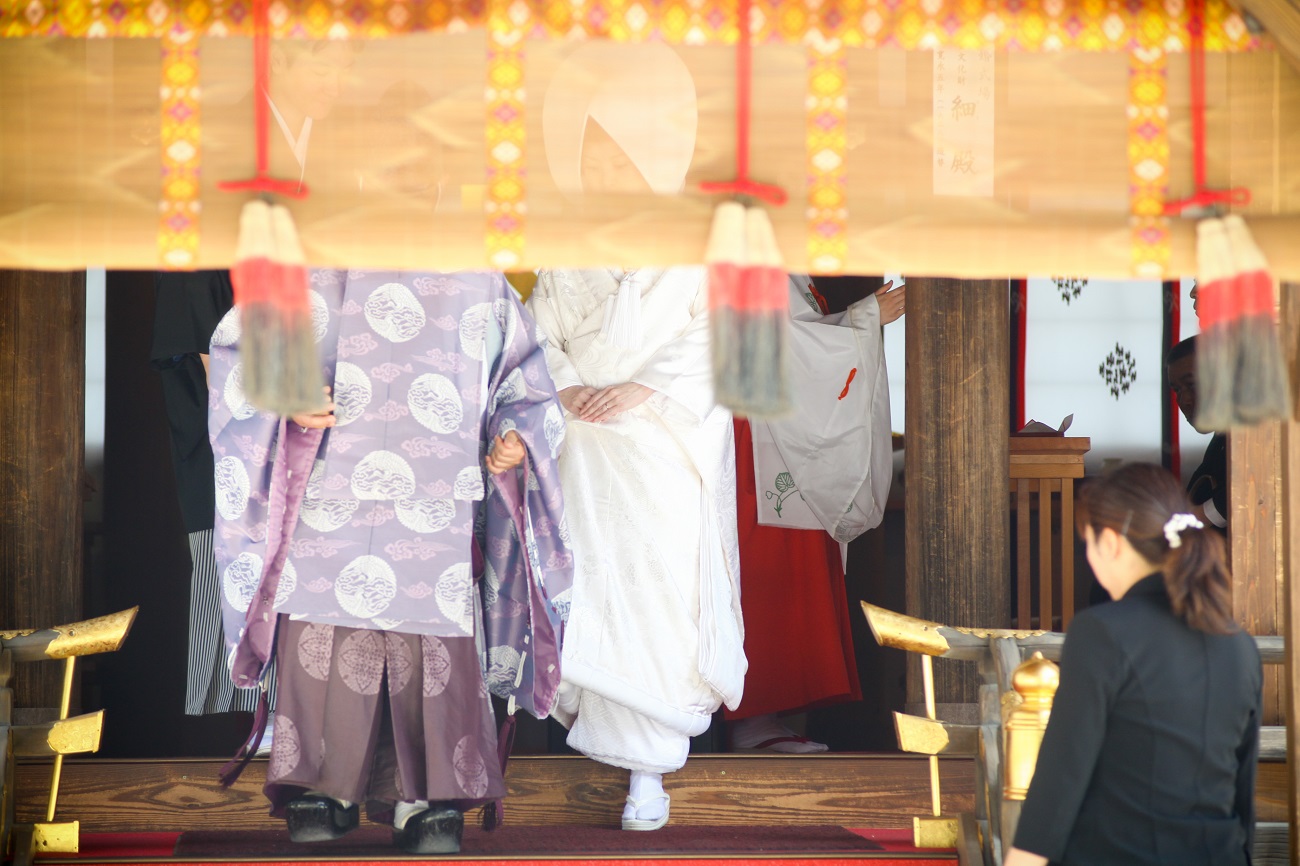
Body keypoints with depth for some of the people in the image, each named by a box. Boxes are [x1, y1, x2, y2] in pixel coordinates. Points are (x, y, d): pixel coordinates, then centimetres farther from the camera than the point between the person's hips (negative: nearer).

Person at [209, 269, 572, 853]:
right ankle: (325, 791, 10)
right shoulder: (321, 277, 7)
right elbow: (235, 346, 11)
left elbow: (527, 393, 18)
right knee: (323, 649, -3)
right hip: (328, 509, 0)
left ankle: (426, 803, -2)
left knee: (438, 649, -8)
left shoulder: (484, 288, 11)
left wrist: (515, 439, -3)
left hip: (437, 515, 0)